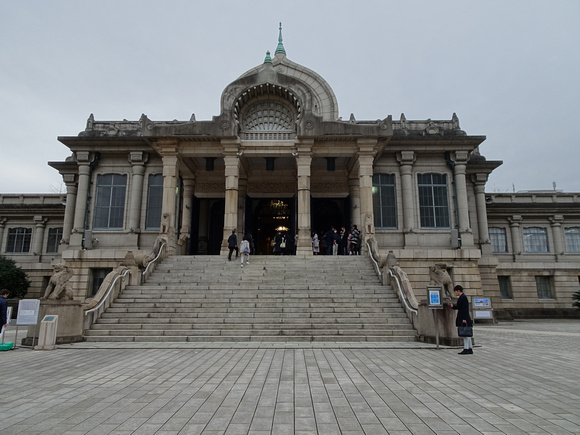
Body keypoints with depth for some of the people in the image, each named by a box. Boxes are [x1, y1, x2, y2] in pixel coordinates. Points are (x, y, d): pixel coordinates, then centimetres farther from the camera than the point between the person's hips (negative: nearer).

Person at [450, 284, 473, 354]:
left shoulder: (463, 297, -13)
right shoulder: (461, 297, 17)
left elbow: (465, 308, -19)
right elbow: (459, 307, 23)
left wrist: (464, 319, -22)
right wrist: (453, 306, 7)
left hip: (464, 318, -10)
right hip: (462, 318, 10)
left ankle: (466, 349, -8)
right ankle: (470, 349, 13)